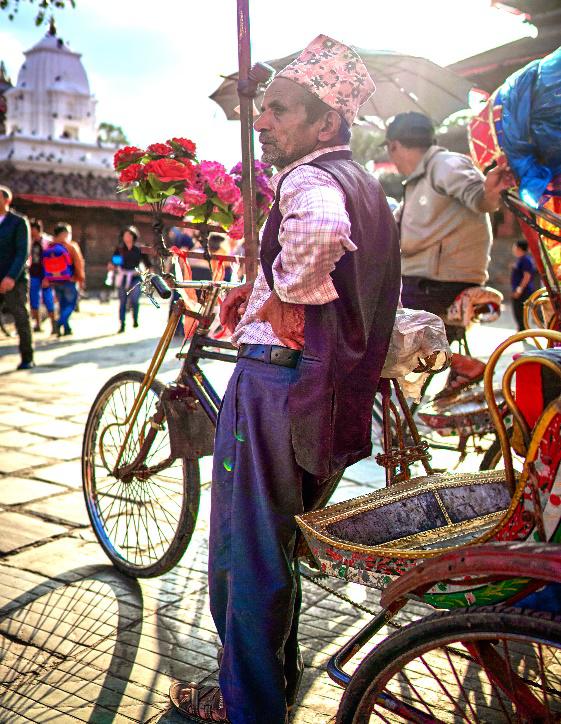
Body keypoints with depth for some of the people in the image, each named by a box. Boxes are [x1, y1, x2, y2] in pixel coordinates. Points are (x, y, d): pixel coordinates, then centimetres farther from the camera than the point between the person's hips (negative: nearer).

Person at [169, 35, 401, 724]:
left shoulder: (307, 178, -15)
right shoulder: (364, 184, 15)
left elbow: (322, 228, -41)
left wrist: (288, 294, -21)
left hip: (274, 376, -10)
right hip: (332, 387, 10)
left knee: (245, 550, 4)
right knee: (276, 542, 23)